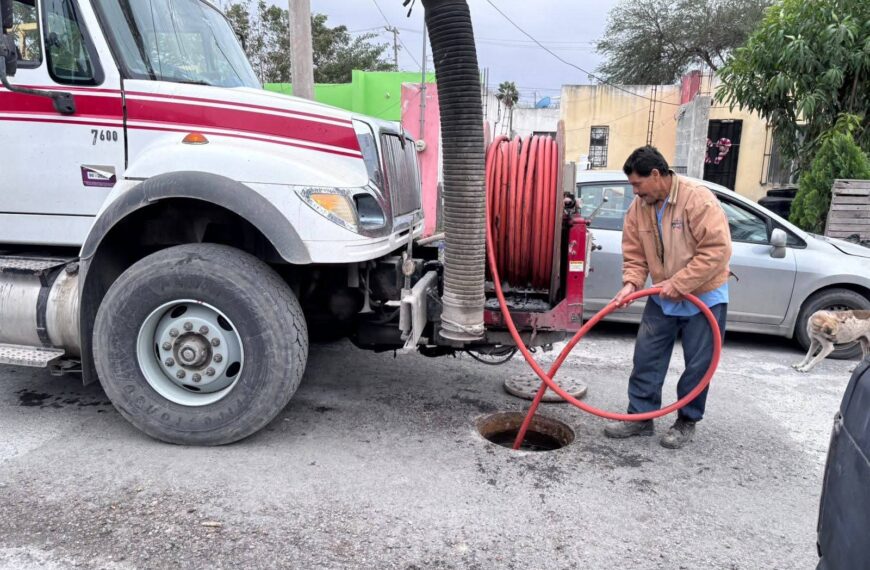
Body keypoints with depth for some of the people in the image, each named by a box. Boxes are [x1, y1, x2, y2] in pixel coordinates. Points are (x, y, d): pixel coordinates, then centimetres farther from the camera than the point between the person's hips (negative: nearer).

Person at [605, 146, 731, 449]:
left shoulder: (698, 199, -23)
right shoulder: (638, 208, -4)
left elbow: (717, 249, -26)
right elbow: (634, 255, 0)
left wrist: (679, 283, -27)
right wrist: (631, 283, -19)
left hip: (704, 298, -5)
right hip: (662, 299, 6)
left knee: (698, 365, 5)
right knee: (646, 359, 6)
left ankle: (686, 422, 21)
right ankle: (640, 417, 18)